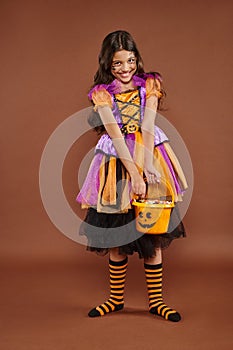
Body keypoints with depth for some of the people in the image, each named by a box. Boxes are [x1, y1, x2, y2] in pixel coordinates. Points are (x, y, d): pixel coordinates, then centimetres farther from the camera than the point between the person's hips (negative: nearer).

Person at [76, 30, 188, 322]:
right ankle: (116, 299, 24)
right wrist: (134, 173, -22)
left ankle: (156, 300, 18)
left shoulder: (149, 84, 2)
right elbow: (115, 134, -13)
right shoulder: (101, 93, -2)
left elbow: (148, 127, -11)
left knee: (153, 236, 4)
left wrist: (147, 165, -24)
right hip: (117, 161, 0)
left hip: (149, 157, 1)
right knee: (116, 237, 7)